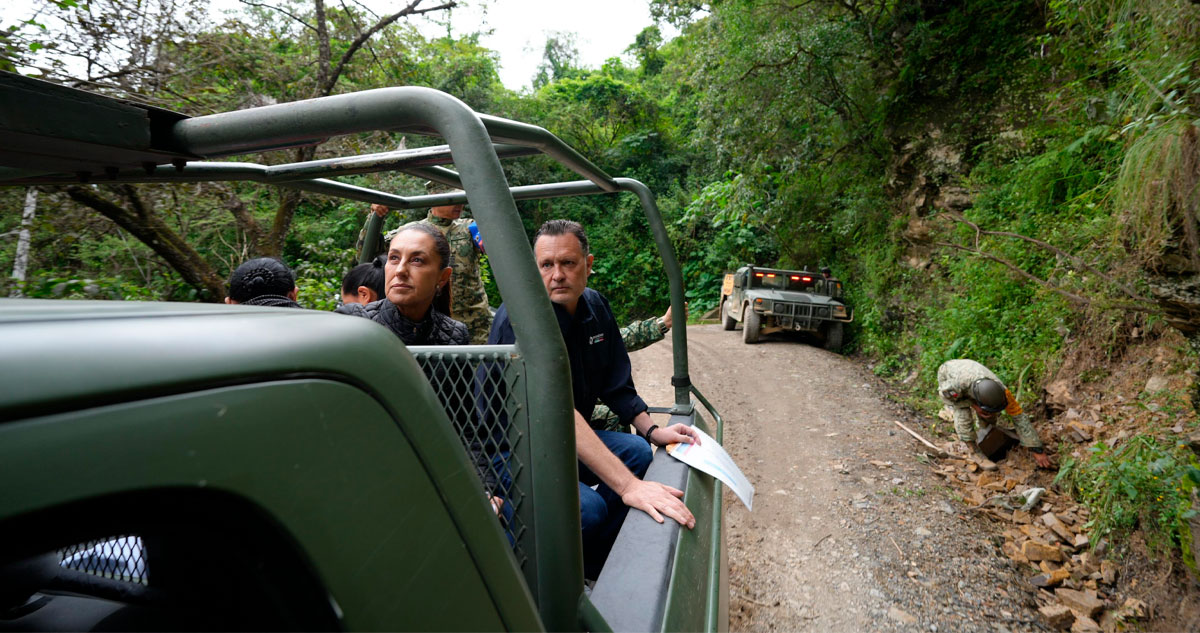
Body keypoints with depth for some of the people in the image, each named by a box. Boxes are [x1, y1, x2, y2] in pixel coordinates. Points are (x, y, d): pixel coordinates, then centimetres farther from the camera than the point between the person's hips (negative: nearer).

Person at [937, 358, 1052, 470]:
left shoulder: (1000, 390, -36)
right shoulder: (957, 384, -48)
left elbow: (1021, 418, -29)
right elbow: (944, 393, -24)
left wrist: (1038, 450, -27)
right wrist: (972, 404, -33)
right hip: (947, 376, -4)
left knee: (990, 419, -3)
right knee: (962, 413, -29)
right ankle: (974, 451, -15)